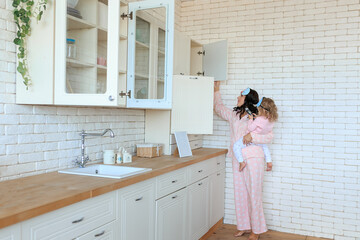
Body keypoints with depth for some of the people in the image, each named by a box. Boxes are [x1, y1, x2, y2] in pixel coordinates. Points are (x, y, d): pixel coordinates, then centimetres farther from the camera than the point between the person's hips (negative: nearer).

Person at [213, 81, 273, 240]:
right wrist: (216, 90, 28)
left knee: (254, 194, 0)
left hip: (253, 159, -6)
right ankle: (244, 226, 24)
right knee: (240, 193, 10)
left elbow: (269, 137, -10)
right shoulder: (234, 115, 12)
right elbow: (218, 108, 28)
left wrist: (252, 136, -22)